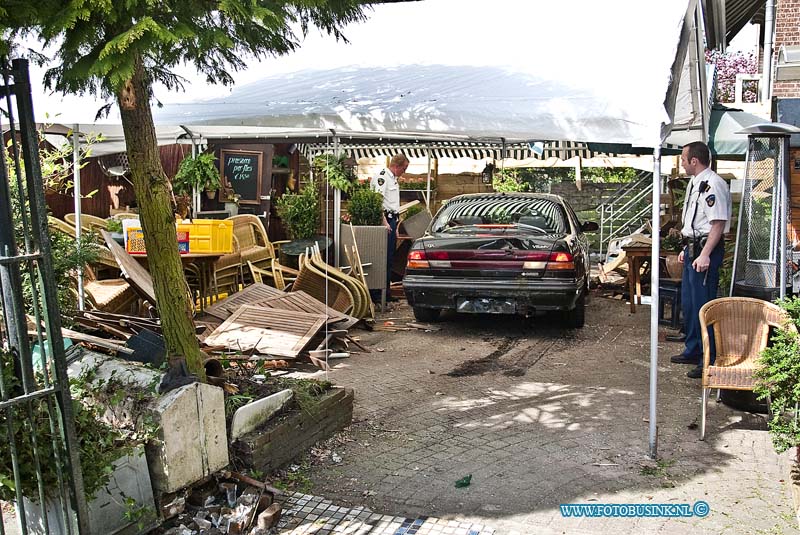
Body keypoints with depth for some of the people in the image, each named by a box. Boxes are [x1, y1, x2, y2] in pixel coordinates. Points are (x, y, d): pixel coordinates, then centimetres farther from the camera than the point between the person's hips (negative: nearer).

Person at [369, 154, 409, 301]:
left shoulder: (393, 178, 22)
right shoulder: (381, 177, -10)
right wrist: (384, 222, -24)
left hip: (391, 220, 10)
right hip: (385, 219, -10)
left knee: (390, 257, 12)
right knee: (386, 257, -9)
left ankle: (387, 288, 18)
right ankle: (384, 291, -6)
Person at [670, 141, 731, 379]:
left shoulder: (712, 185, -16)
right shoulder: (694, 183, 15)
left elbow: (718, 223, -22)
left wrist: (704, 254, -26)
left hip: (705, 251, -10)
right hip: (693, 248, 11)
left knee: (703, 304, -6)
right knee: (688, 302, 17)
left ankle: (709, 360, 3)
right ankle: (693, 351, 31)